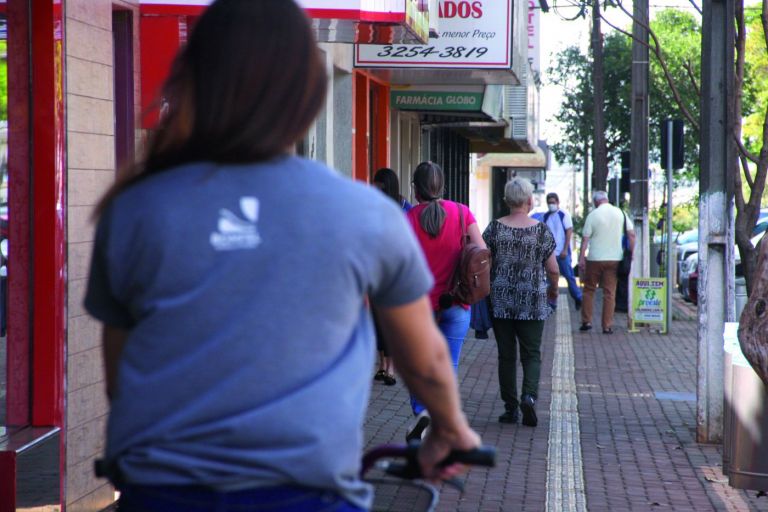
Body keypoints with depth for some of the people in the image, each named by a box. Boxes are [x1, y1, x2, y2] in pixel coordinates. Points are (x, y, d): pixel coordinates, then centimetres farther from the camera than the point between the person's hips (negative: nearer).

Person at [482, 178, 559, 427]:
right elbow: (553, 269, -3)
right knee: (531, 354, 7)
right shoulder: (541, 230, -6)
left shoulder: (495, 228, -4)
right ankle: (529, 395, -16)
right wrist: (553, 289, 16)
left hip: (500, 301, 1)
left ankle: (510, 408, 10)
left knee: (506, 355, 9)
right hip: (533, 302, -1)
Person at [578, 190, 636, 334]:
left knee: (589, 290, 13)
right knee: (610, 292, 5)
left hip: (595, 259, -2)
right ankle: (607, 326, 3)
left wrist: (581, 258, -4)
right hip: (614, 258, 2)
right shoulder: (620, 213, 3)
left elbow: (585, 239, -7)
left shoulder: (593, 215, -5)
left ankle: (586, 321, 11)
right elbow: (631, 234, 1)